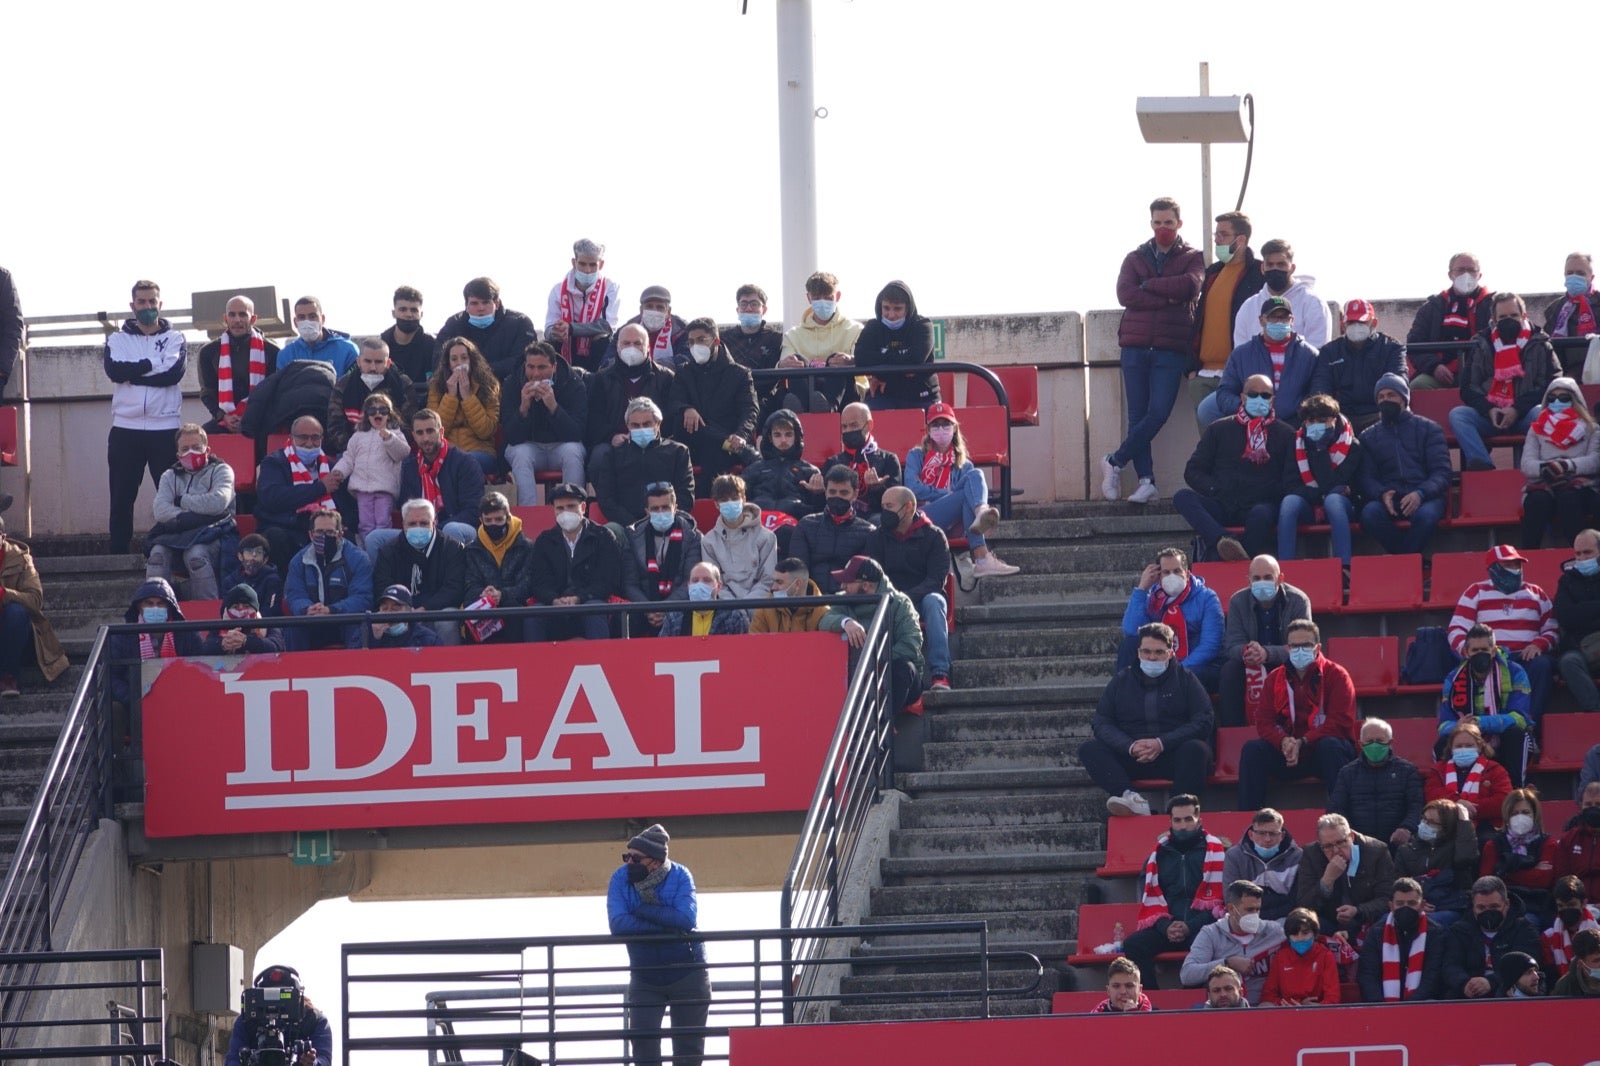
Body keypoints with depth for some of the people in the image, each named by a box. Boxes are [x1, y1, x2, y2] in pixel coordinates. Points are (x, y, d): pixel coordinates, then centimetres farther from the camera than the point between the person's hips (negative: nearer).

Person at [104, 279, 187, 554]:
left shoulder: (175, 339, 8)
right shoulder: (118, 340, 11)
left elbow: (174, 372, -11)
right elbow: (114, 369, -9)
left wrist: (133, 373, -10)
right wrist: (153, 364, -11)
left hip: (165, 428, -1)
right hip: (126, 428, 1)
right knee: (121, 497, 2)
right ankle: (118, 555, 4)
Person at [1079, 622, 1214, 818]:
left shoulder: (1185, 679, 10)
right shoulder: (1121, 681, 16)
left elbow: (1202, 722, -2)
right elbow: (1101, 723, 6)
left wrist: (1162, 743, -15)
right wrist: (1130, 746, -14)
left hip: (1173, 755, -2)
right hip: (1129, 758, 2)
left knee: (1196, 749, -34)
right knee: (1089, 749, -22)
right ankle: (1132, 800, -44)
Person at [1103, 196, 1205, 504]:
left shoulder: (1192, 258, 9)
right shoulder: (1135, 258, 14)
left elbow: (1190, 285, -12)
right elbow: (1125, 294, -3)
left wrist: (1148, 286, -6)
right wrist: (1168, 297, -10)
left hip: (1171, 350, -2)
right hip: (1135, 346, 2)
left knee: (1158, 413, -13)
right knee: (1138, 416, -3)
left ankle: (1114, 463, 1)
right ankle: (1146, 481, 0)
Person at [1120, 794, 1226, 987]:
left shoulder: (1214, 851, 7)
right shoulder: (1158, 854, 18)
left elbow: (1219, 899, 1)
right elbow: (1150, 899, 15)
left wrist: (1190, 927, -11)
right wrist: (1165, 926, -5)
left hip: (1202, 928, -4)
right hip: (1166, 926, 4)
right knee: (1133, 945, -25)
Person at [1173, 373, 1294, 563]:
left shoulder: (1285, 434, 16)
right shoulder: (1219, 429, 20)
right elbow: (1193, 471, 15)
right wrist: (1214, 489, -2)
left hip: (1259, 505, -2)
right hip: (1221, 504, 2)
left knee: (1261, 515, -38)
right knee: (1182, 497, -27)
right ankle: (1222, 540, -51)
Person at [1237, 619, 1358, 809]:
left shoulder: (1336, 675, -3)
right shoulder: (1275, 678, 9)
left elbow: (1339, 723, -13)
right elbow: (1263, 722, 2)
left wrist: (1302, 743, -24)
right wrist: (1284, 742, -21)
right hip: (1287, 754, 3)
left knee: (1330, 746, -36)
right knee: (1252, 749, -20)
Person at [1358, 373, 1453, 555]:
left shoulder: (1428, 428, 14)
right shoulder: (1369, 436, 20)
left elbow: (1442, 472, 4)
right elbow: (1366, 477, 10)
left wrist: (1420, 493, -16)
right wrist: (1382, 494, -14)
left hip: (1425, 497, -1)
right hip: (1387, 498, 1)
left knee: (1426, 514, -38)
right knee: (1370, 512, -34)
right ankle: (1404, 557, -19)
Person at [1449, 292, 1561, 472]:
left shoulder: (1539, 345, 8)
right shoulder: (1481, 346, 13)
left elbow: (1551, 386, -2)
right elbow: (1468, 389, 9)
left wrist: (1517, 410, -14)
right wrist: (1489, 410, -11)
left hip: (1524, 416, -2)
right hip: (1489, 415, 2)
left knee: (1540, 414, -36)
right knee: (1457, 414, -25)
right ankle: (1483, 466, -41)